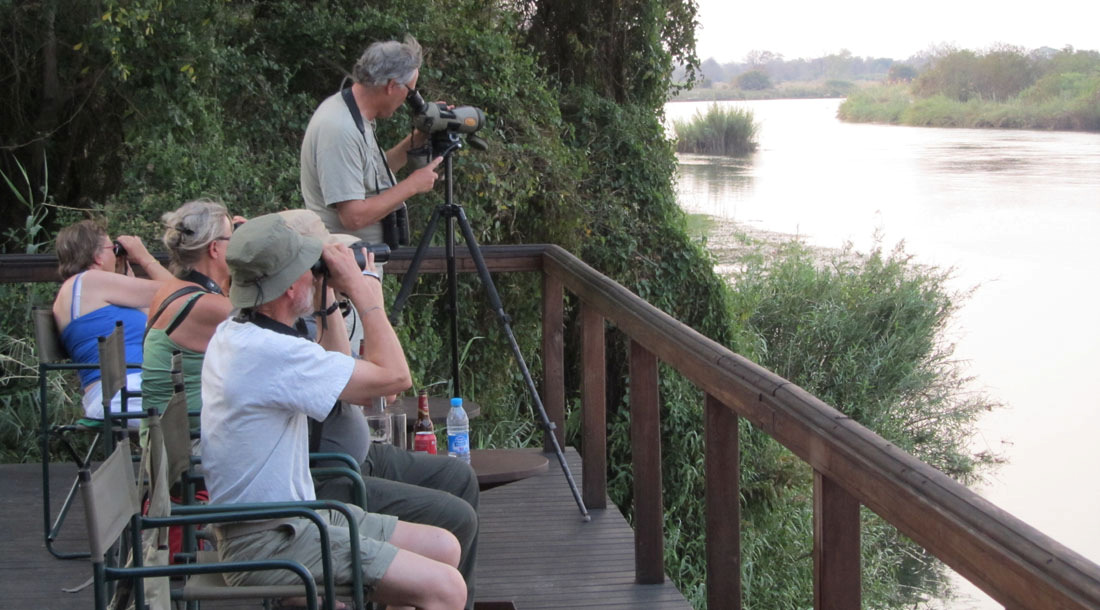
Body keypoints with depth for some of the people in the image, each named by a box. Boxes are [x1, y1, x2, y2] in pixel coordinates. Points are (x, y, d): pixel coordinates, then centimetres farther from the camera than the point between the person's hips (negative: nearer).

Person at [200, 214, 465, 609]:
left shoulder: (231, 335, 8)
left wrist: (333, 302, 14)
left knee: (444, 547, 10)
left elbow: (324, 374, 24)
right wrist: (361, 291, -7)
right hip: (267, 545, -10)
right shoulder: (269, 353, -23)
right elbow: (395, 376, -19)